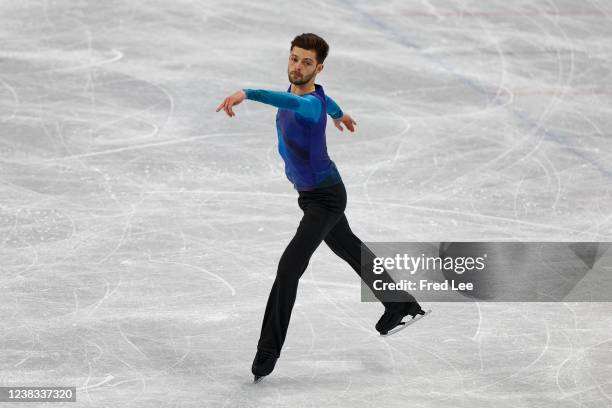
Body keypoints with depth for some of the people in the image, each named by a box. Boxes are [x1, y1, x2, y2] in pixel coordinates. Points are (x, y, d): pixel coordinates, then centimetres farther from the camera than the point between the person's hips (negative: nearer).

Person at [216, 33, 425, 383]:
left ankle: (268, 354, -12)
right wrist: (338, 113, 47)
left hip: (325, 198, -11)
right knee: (350, 249, 27)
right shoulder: (297, 90, -2)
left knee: (289, 268, -16)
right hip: (313, 193, 11)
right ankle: (402, 304, 45)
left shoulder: (311, 104, -31)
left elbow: (293, 103, -57)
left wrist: (247, 93, -72)